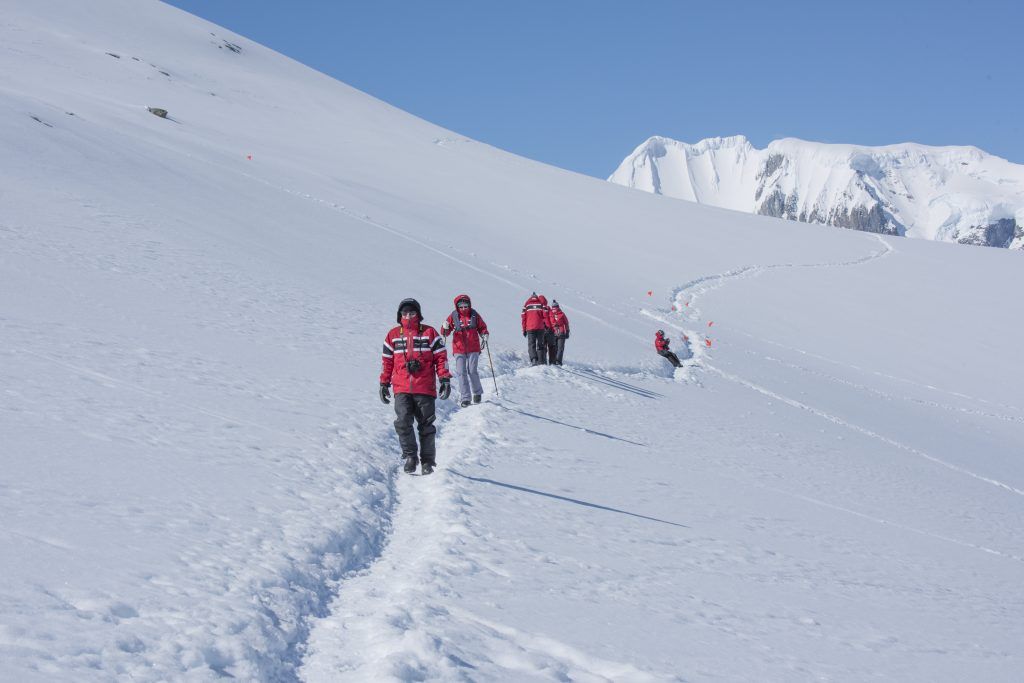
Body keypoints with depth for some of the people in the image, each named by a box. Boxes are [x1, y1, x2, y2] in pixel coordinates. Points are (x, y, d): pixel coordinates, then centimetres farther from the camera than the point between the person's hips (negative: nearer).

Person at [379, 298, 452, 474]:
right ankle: (410, 456, -9)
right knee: (403, 422, -17)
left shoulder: (430, 333, 6)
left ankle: (428, 461, 12)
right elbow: (387, 361, 17)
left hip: (425, 389, -1)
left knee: (426, 426, 4)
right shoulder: (393, 335, 12)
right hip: (402, 389, 1)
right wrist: (384, 383, 15)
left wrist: (445, 379, -3)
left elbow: (441, 357, 5)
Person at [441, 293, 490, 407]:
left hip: (473, 348, -1)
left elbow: (482, 327, 12)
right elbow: (445, 332, 5)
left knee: (472, 371, -5)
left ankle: (477, 393, 17)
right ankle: (465, 398, 2)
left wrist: (484, 335, -7)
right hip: (459, 349, 1)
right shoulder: (453, 316, 1)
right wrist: (445, 328, -17)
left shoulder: (474, 315, 1)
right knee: (461, 373, -3)